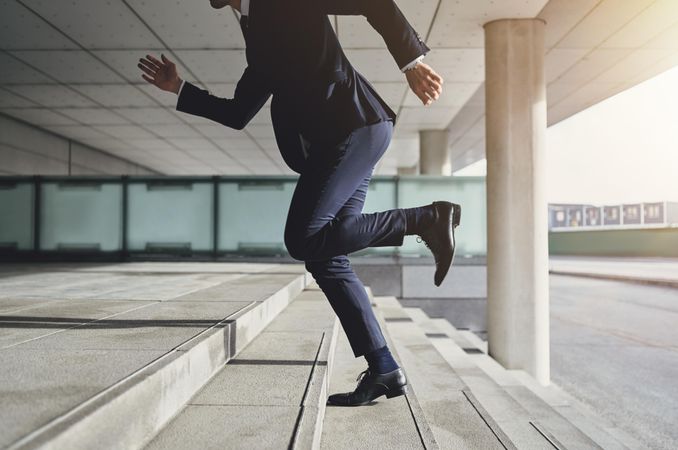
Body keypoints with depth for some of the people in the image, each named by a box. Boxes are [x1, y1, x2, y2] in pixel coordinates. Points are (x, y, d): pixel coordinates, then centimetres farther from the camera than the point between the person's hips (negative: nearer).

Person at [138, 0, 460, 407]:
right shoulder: (259, 41, 27)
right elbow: (238, 114, 30)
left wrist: (412, 60, -12)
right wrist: (179, 89, 27)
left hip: (357, 126, -9)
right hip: (338, 140, 9)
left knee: (305, 239, -18)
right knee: (325, 258, 1)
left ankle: (428, 218, -9)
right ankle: (383, 370, 2)